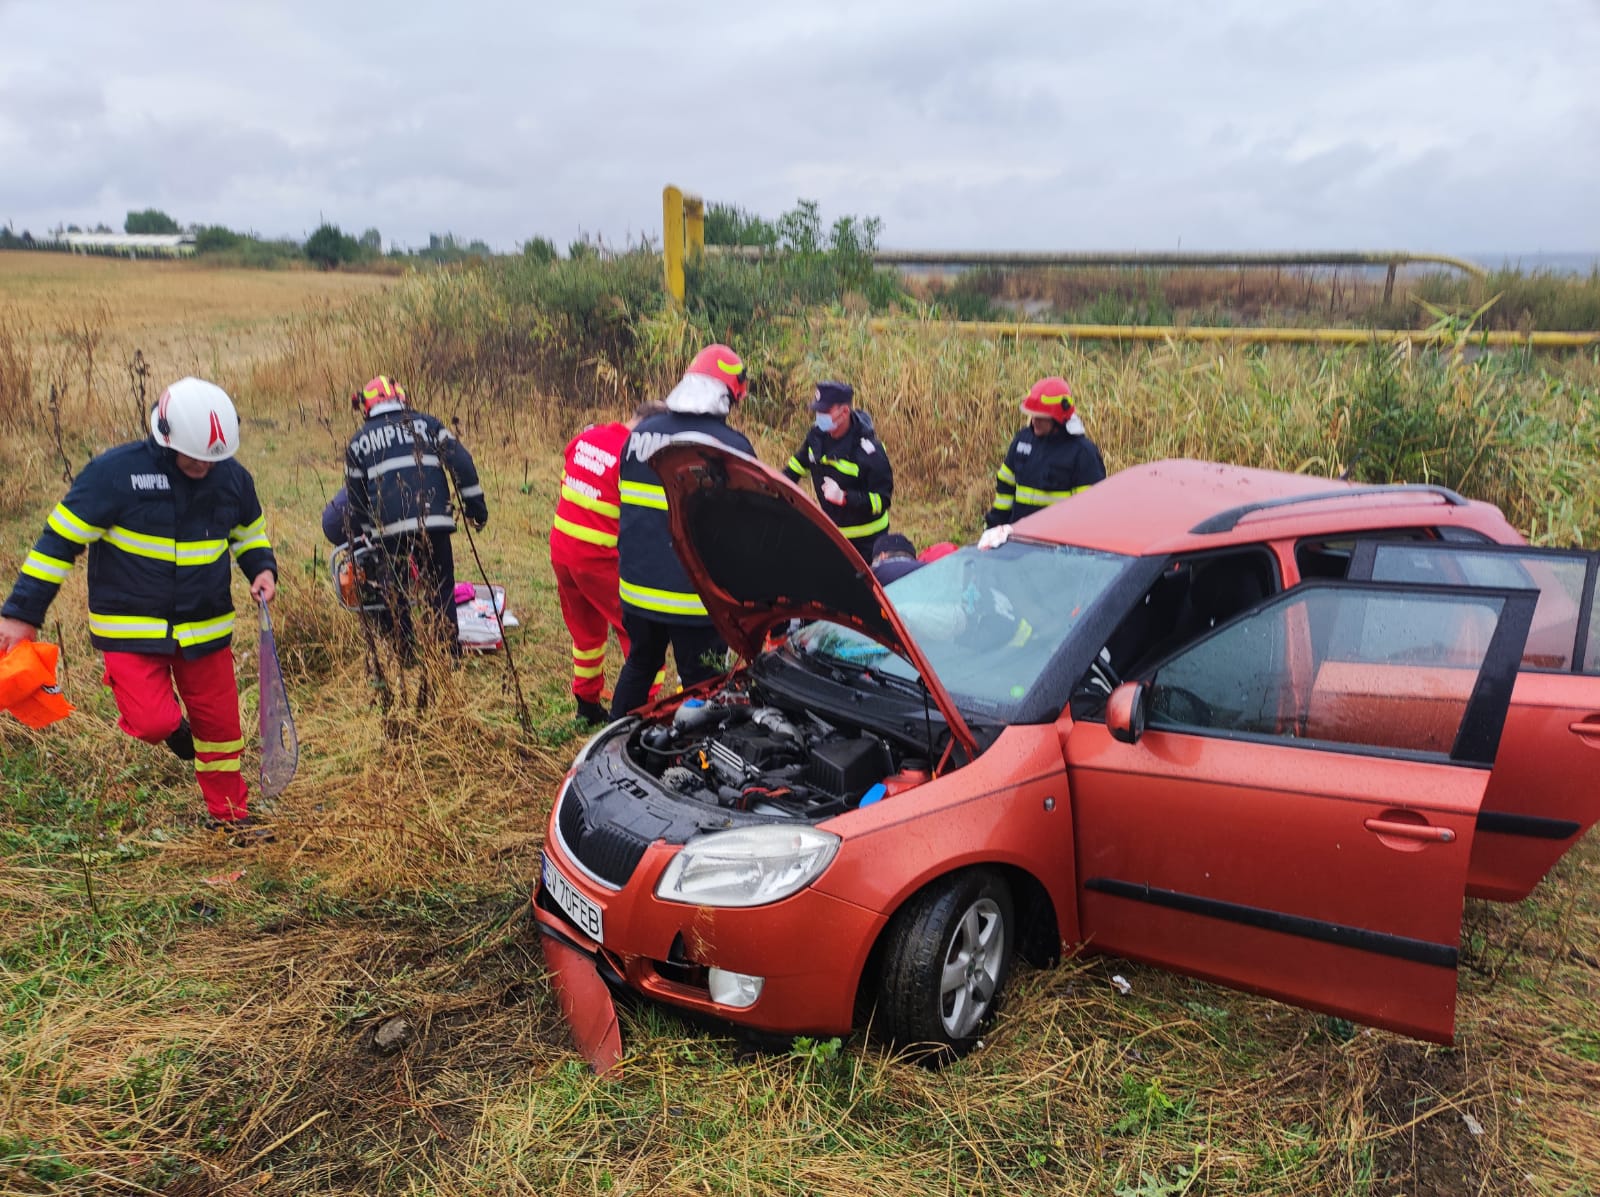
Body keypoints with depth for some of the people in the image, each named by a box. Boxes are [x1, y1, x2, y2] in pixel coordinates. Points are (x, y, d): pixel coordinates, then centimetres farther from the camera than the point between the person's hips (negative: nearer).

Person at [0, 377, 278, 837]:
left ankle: (230, 815, 29)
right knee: (152, 722, -17)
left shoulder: (232, 476, -3)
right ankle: (170, 722, 22)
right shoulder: (115, 472, -17)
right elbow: (59, 539, -11)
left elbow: (251, 533, 16)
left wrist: (262, 569, -6)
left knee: (221, 725, 9)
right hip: (131, 629, -3)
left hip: (206, 627, 4)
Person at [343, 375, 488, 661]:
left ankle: (405, 655, 14)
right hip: (433, 520, 0)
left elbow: (356, 497, 20)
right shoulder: (426, 424, 15)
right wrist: (475, 505, 7)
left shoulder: (358, 441, 19)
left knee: (394, 594, 12)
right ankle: (449, 653, 11)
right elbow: (461, 463, 4)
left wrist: (364, 534, 29)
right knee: (441, 589, 9)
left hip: (389, 527, 0)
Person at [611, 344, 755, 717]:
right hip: (694, 598, -6)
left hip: (637, 586, 6)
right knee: (700, 685, 7)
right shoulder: (731, 446, -14)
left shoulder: (640, 433, 3)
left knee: (639, 666, 25)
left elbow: (625, 503, 13)